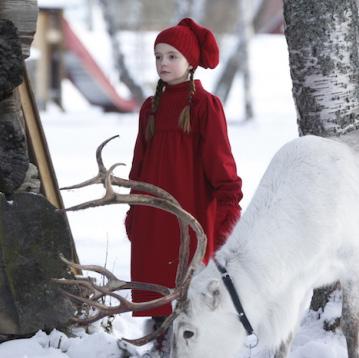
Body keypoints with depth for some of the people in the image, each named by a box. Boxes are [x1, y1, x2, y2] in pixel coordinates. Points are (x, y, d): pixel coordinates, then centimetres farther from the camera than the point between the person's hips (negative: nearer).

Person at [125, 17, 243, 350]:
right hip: (152, 215, 5)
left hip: (191, 210, -5)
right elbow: (140, 162, 16)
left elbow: (219, 157, -7)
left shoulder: (206, 105, -3)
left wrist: (228, 203, -16)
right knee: (152, 283, 3)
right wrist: (133, 210, 14)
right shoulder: (151, 107, 12)